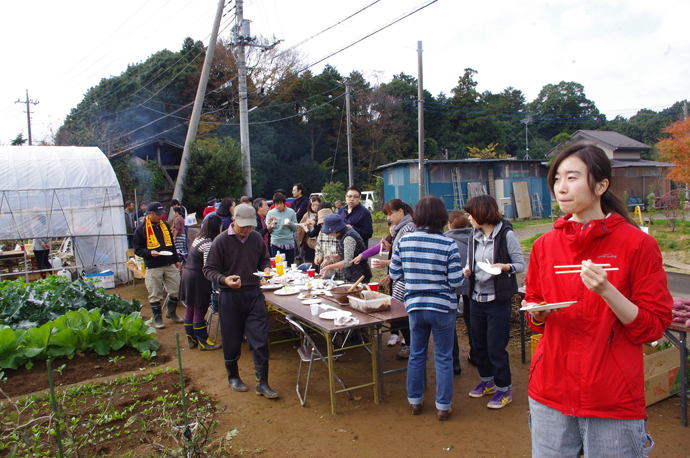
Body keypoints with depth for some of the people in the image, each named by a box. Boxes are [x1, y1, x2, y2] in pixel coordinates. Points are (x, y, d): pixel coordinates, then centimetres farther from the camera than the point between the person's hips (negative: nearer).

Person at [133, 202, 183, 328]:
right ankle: (157, 318, 18)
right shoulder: (141, 229, -3)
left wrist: (176, 260, 19)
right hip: (153, 268, -4)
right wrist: (150, 253, -20)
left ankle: (171, 312, 27)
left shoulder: (165, 225, 13)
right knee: (155, 295, 1)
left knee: (176, 290, 5)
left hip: (170, 265, 5)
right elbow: (137, 249, -2)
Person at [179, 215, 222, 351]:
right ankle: (203, 342, 12)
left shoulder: (199, 238, 9)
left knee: (190, 309, 16)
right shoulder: (208, 244, -21)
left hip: (187, 274, 10)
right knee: (199, 312, 1)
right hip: (198, 279, -10)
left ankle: (191, 339, 29)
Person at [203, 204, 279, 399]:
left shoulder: (256, 238, 4)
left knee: (260, 339, -1)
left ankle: (262, 383, 10)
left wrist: (266, 268, -4)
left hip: (254, 294, 3)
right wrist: (224, 280, -25)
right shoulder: (221, 241, -8)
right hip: (230, 297, -2)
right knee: (232, 340, 10)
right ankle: (233, 377, 34)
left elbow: (264, 258, 19)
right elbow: (209, 269, -7)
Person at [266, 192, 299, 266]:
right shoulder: (270, 213, 4)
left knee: (290, 266, 5)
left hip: (289, 243, 1)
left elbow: (296, 227, 7)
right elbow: (267, 230, 3)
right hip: (276, 244, -1)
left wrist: (290, 224, -12)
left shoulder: (291, 212, 5)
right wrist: (270, 225, -18)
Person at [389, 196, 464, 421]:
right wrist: (463, 272, 9)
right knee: (443, 358, 11)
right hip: (443, 307, -2)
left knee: (416, 355, 18)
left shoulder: (404, 241, -4)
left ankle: (415, 401, 30)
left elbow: (394, 274, 2)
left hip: (415, 306, 3)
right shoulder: (449, 245, -12)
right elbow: (455, 281, -12)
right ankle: (443, 406, 22)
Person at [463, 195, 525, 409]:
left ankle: (504, 389, 19)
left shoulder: (506, 234, -11)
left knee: (496, 348, 0)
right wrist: (467, 270, -4)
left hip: (498, 300, -6)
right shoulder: (475, 235, 7)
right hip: (476, 298, 6)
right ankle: (487, 381, 36)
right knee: (479, 344, 16)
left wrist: (505, 267, -26)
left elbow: (521, 265, -8)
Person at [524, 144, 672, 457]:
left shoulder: (637, 243, -7)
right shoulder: (544, 245, 4)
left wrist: (606, 291, -21)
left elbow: (653, 327, -7)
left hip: (614, 401, -3)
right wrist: (539, 313, -8)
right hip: (550, 391, 3)